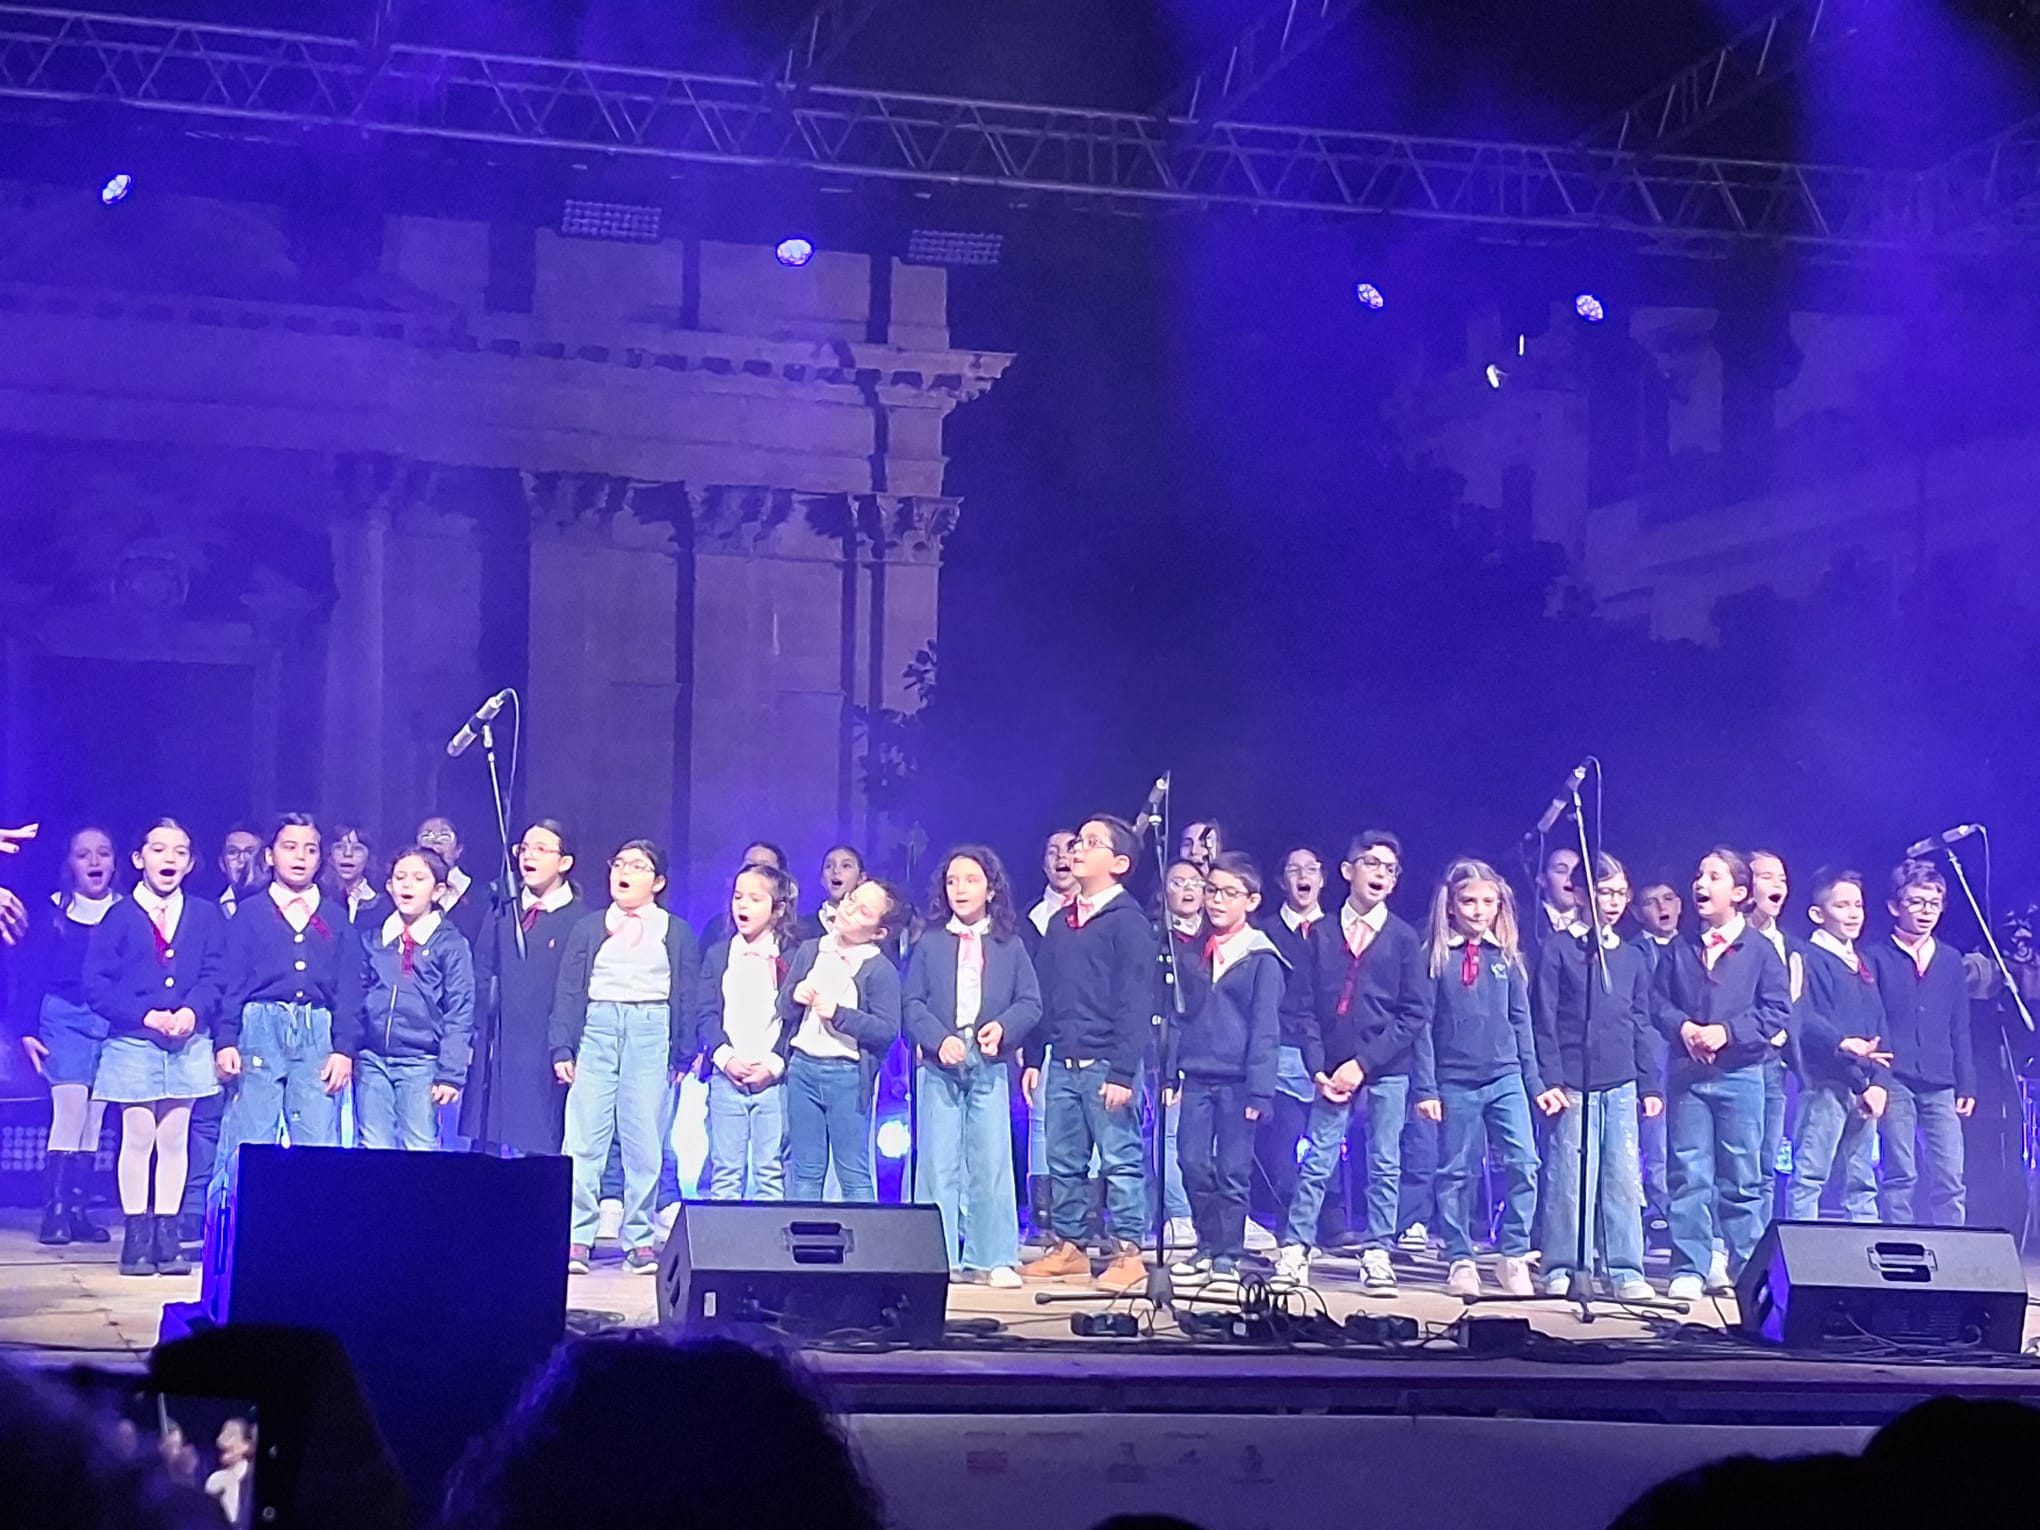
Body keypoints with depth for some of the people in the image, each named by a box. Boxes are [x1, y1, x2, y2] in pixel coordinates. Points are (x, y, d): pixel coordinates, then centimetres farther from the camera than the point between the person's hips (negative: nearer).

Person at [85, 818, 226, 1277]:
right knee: (138, 1137, 0)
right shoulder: (119, 917, 0)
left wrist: (192, 1011, -17)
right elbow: (97, 984, -5)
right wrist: (145, 1015, -15)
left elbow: (214, 977, 2)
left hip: (188, 1045, 2)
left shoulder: (206, 917, 8)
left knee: (174, 1139, 5)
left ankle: (167, 1237, 9)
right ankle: (136, 1237, 5)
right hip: (133, 1044, -2)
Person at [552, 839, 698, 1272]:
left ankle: (640, 1241, 3)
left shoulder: (676, 933, 13)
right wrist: (562, 1048, 0)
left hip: (651, 1031, -1)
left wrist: (683, 1055, 1)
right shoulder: (589, 928, 15)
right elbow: (569, 991, 10)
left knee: (645, 1144, -2)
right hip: (596, 1029, 1)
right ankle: (577, 1239, -5)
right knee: (583, 1140, -6)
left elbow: (687, 998, 9)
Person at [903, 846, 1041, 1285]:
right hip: (939, 1067, 0)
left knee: (991, 1163, -1)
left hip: (989, 1067, 0)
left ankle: (995, 1258, 6)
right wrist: (940, 1040, -14)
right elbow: (912, 1003, 1)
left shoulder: (1009, 945, 8)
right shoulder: (930, 944, 6)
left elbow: (1030, 1002, 5)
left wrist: (1003, 1026, -15)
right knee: (938, 1165, 0)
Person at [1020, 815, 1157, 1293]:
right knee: (1063, 1161, 10)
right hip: (1062, 1063, 7)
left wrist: (1123, 1071, -16)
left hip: (1105, 1064, -7)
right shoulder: (1060, 923, 16)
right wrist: (1034, 1059, 13)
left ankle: (1127, 1253, -1)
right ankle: (1067, 1247, 18)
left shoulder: (1127, 921, -6)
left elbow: (1134, 1002, -11)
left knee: (1120, 1160, -4)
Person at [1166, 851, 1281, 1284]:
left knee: (1233, 1172, 0)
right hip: (1196, 1077, 5)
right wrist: (1170, 1073, 8)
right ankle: (1207, 1245, 17)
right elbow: (1181, 1017, 14)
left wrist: (1259, 1090, -11)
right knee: (1193, 1165, 3)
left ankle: (1229, 1255, 8)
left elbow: (1264, 1031, -6)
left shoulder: (1262, 959, -4)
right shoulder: (1195, 952, 11)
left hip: (1237, 1081, -5)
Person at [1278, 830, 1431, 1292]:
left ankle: (1377, 1255, 10)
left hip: (1386, 1069, 0)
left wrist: (1363, 1063, -10)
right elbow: (1308, 1007, 5)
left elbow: (1414, 1014, -2)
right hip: (1332, 1072, 1)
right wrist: (1318, 1069, -6)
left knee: (1385, 1165, 4)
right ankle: (1293, 1252, 1)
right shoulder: (1322, 934, 6)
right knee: (1316, 1161, -1)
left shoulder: (1404, 938, 2)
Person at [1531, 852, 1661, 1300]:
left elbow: (1642, 1026, 17)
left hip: (1621, 1086, 4)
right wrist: (1551, 1081, -9)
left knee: (1624, 1179, 1)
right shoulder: (1557, 950, 1)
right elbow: (1543, 1022, -2)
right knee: (1569, 1178, -4)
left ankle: (1624, 1271, 4)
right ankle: (1560, 1269, 4)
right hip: (1574, 1084, -4)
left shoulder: (1632, 958, 15)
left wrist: (1651, 1085, 11)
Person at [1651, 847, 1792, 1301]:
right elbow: (1657, 1001, 7)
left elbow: (1777, 1010, -4)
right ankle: (1689, 1269, 1)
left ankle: (1743, 1267, 14)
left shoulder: (1760, 950, 0)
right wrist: (1682, 1027, -13)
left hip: (1740, 1074, -2)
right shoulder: (1679, 950, 8)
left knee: (1742, 1176, 5)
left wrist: (1727, 1032, -15)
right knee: (1689, 1175, 0)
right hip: (1686, 1074, 2)